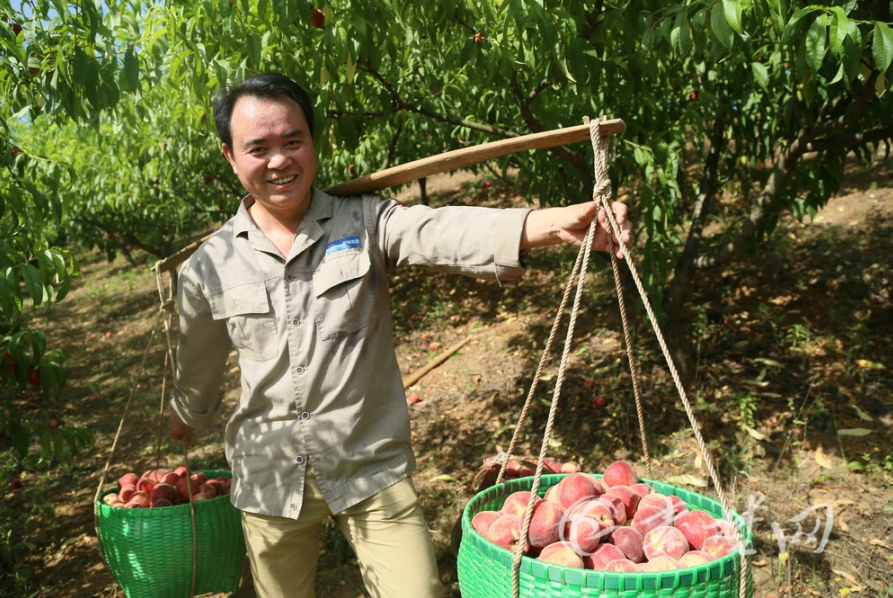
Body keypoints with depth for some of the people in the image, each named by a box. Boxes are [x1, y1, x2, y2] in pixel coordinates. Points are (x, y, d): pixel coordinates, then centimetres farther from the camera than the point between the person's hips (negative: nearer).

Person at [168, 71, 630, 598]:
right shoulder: (209, 269, 0)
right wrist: (185, 421, 35)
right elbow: (198, 369, 18)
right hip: (269, 482, 2)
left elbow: (444, 232, -25)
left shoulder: (366, 223, -5)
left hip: (374, 471, -2)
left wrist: (555, 224, -42)